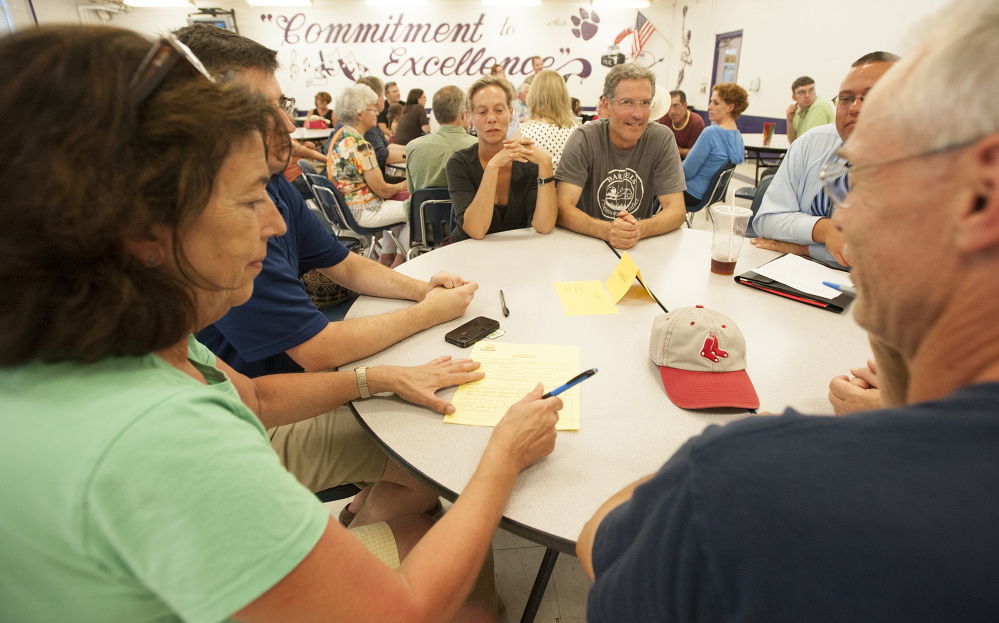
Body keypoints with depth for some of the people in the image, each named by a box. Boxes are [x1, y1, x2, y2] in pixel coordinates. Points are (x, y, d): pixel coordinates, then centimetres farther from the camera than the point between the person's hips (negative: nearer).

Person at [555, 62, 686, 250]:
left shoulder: (662, 139, -3)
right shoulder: (583, 139, -9)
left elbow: (677, 210, -7)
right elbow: (563, 209, -17)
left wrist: (640, 230, -27)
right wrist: (607, 231, -34)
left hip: (642, 246, 2)